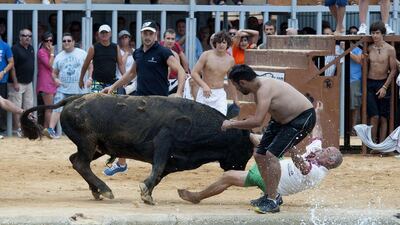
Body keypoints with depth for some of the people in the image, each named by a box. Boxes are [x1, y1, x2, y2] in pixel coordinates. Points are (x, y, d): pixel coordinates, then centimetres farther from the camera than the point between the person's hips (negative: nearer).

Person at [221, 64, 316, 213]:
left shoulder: (265, 90, -29)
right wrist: (237, 122, 9)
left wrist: (231, 124, -25)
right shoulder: (258, 89, 1)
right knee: (260, 155, 8)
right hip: (281, 119, 10)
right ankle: (271, 194, 23)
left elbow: (257, 121, -36)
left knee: (272, 154, -22)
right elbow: (258, 118, 15)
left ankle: (272, 201, -16)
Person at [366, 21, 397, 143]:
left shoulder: (390, 49, -4)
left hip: (383, 83, -1)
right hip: (370, 84, 1)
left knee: (383, 118, 3)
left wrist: (385, 87, -8)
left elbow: (393, 70, -3)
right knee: (374, 117, -8)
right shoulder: (369, 49, 4)